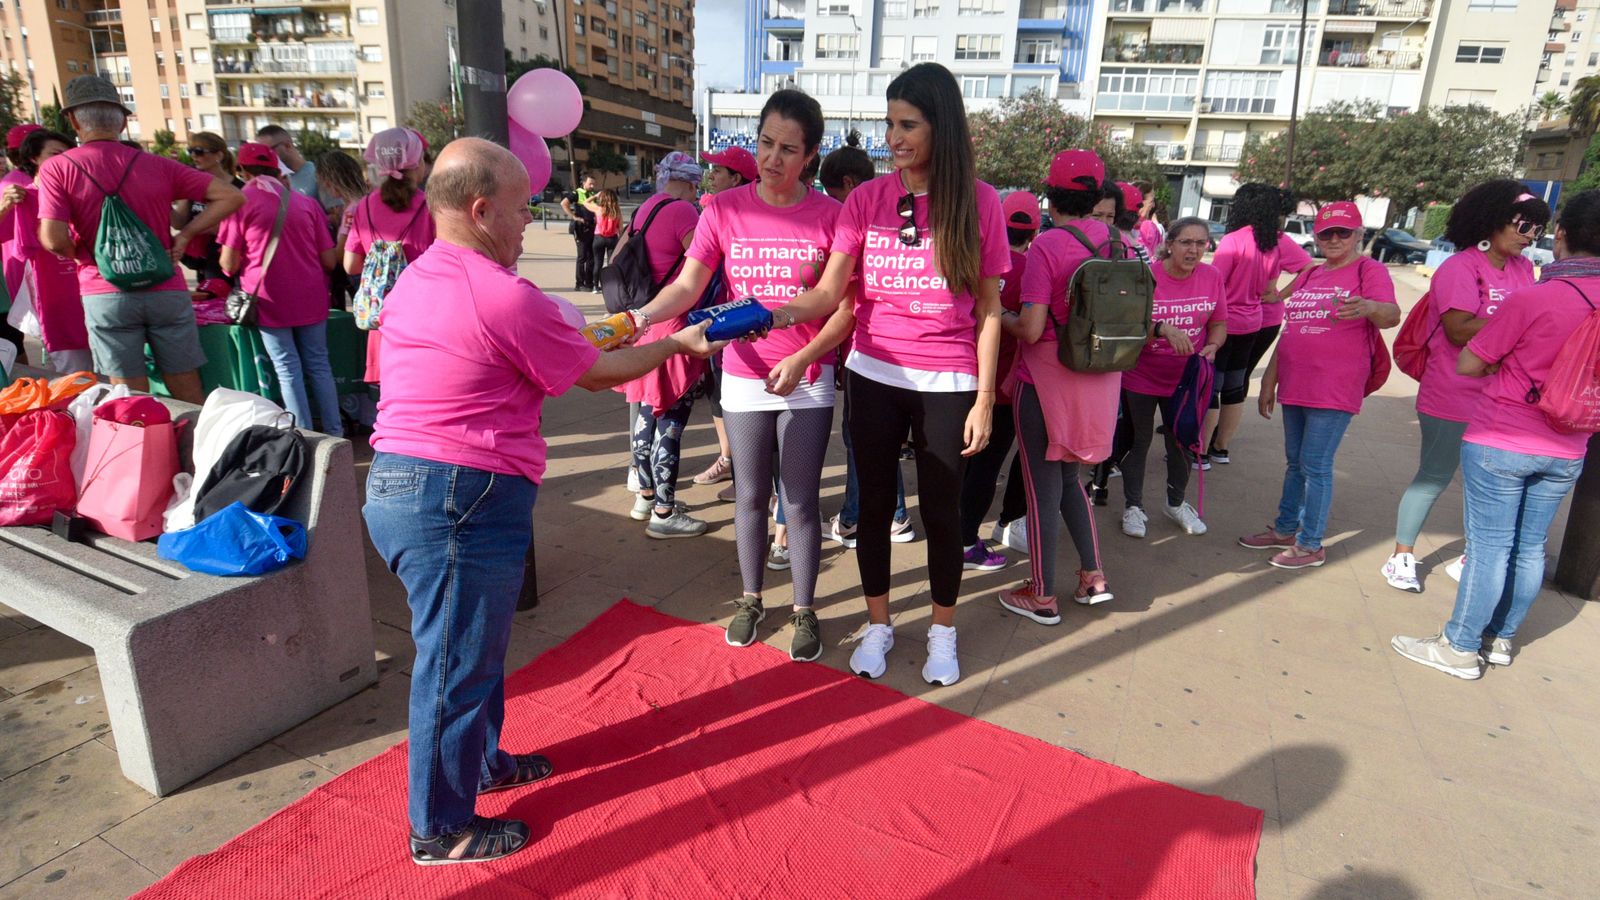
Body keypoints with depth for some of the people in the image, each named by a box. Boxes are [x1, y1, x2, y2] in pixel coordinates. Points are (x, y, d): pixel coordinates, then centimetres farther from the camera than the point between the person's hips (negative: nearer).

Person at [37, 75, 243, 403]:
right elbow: (232, 197, -1)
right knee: (190, 398, 8)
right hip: (167, 291, 2)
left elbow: (53, 240, -12)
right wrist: (184, 236, 2)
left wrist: (81, 254, 10)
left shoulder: (57, 168, -2)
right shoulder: (158, 166, 4)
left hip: (105, 295, -1)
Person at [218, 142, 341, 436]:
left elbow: (229, 264, -4)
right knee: (319, 365, 11)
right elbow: (330, 260, 5)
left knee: (288, 370, 4)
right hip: (311, 299, 3)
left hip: (270, 300, -3)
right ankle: (334, 433, 13)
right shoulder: (306, 202, 6)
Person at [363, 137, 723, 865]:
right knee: (458, 663, 6)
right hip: (460, 501, -10)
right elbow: (596, 373, -7)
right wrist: (676, 343, 9)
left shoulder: (412, 281, 11)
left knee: (472, 646, 24)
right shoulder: (507, 298, -18)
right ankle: (442, 830, 24)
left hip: (396, 479, 10)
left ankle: (482, 761, 43)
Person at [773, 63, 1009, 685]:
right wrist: (780, 314, -27)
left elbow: (989, 310, -2)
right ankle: (878, 624, 32)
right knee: (875, 504, 12)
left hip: (947, 383, -2)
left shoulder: (978, 201, -4)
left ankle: (942, 631, 32)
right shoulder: (867, 199, 0)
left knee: (941, 509, 9)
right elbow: (829, 292, -7)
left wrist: (984, 399, -5)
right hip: (874, 376, 2)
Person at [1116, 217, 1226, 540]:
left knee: (1182, 442, 14)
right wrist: (1162, 329, -37)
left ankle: (1176, 503, 37)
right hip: (1140, 378, -3)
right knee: (1138, 442, 9)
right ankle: (1133, 506, 25)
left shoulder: (1212, 277, -5)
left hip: (1184, 379, 3)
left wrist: (1211, 347, -14)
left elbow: (1219, 323, 5)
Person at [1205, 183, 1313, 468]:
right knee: (1234, 385, 16)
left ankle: (1201, 452, 6)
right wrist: (1282, 295, 1)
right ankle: (1221, 447, 27)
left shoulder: (1233, 240, -17)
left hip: (1225, 323, -6)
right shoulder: (1278, 241, -2)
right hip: (1254, 321, 6)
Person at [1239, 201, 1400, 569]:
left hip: (1335, 390, -7)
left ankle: (1311, 545, 10)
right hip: (1295, 385, 7)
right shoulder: (1308, 276, 14)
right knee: (1295, 462, 17)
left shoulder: (1370, 270, -5)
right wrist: (1269, 379, 16)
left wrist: (1370, 307, -45)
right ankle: (1286, 530, 30)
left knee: (1315, 465, -3)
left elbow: (1391, 315, -21)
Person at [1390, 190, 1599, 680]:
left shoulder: (1531, 299, -19)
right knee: (1529, 548, 15)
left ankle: (1460, 648, 13)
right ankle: (1501, 638, 30)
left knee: (1489, 547, 2)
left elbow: (1468, 364, -13)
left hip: (1500, 444, -6)